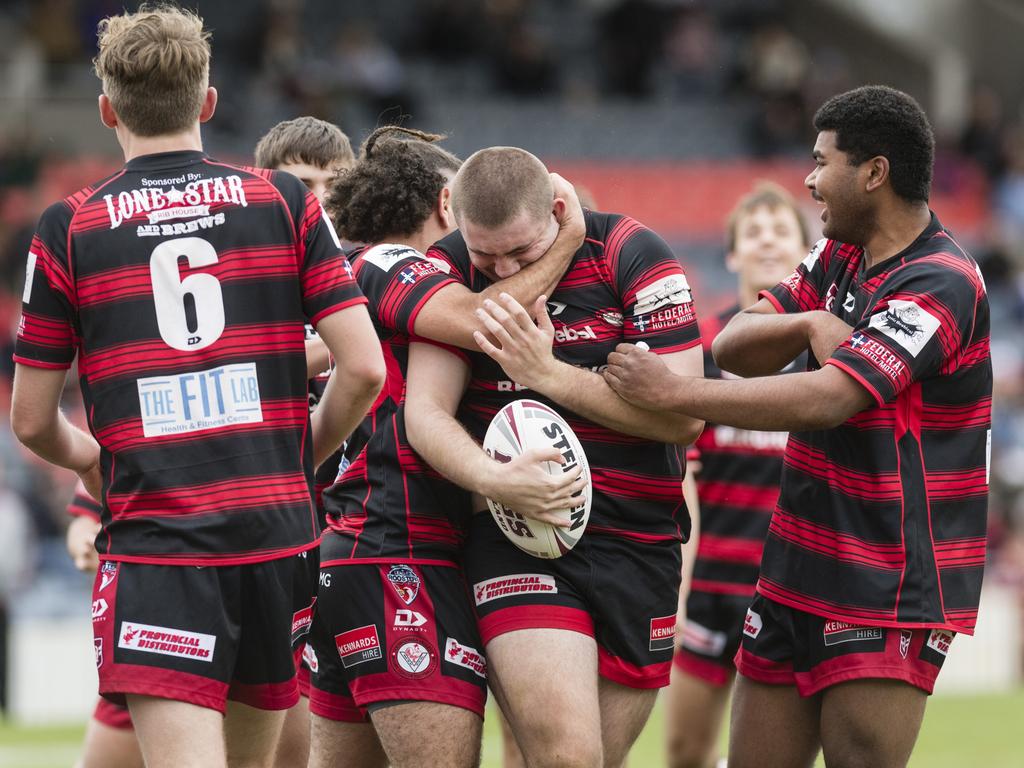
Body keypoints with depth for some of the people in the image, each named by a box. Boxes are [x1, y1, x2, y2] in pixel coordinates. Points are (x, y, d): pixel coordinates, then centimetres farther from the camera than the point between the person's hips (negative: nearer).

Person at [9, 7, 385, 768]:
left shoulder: (68, 229, 3)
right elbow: (364, 367, -1)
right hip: (278, 532, 3)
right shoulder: (286, 203, 6)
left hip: (154, 540, -3)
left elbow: (31, 421, 7)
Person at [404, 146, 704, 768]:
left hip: (640, 543, 1)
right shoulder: (450, 268, -1)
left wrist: (549, 374, -17)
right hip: (516, 540, -1)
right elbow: (425, 408, -9)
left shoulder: (633, 255, -5)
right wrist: (493, 478, -28)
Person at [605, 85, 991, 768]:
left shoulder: (941, 286, -17)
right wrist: (809, 324, -13)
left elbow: (826, 400, -26)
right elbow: (734, 346, 9)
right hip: (799, 575, 8)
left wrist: (673, 392, -22)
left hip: (892, 591, -8)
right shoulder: (840, 257, 12)